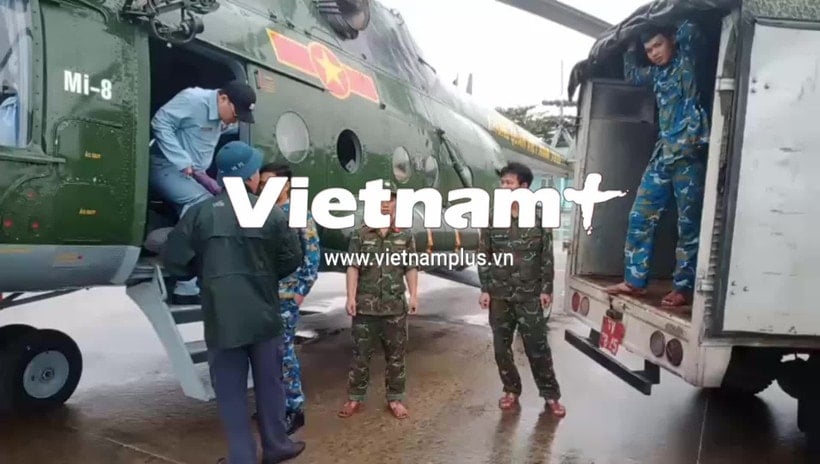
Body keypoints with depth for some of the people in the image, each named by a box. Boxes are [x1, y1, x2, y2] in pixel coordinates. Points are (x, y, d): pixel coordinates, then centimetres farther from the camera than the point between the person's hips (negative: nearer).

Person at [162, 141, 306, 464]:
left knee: (230, 391, 12)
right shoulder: (271, 213, -4)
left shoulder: (200, 212, -4)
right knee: (269, 384, 17)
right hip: (262, 315, 1)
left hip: (221, 318, 0)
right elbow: (291, 261, 1)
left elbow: (174, 260, -4)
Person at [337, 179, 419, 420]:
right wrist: (351, 297, -10)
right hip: (366, 305, -1)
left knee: (395, 354, 10)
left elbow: (411, 268, 4)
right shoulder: (361, 234, 0)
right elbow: (353, 267, -3)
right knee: (360, 353, 8)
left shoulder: (405, 235, 3)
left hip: (395, 305, 1)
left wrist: (413, 296, -3)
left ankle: (395, 399, 23)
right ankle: (355, 399, 21)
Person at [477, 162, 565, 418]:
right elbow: (483, 256, 3)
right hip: (499, 295, 2)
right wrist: (485, 289, -2)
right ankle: (511, 390, 27)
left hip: (530, 295, -2)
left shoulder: (539, 218, -2)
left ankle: (551, 394, 17)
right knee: (501, 346, 10)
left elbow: (547, 257, 1)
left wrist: (546, 289, -3)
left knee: (538, 346, 2)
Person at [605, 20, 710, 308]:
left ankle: (683, 288, 6)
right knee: (640, 217, 5)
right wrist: (631, 45, 26)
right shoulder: (655, 73, 20)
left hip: (690, 153, -7)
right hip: (663, 154, 7)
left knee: (688, 224, -2)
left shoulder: (687, 59, 2)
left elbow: (690, 30, -15)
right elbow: (631, 74, 37)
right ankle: (635, 280, 14)